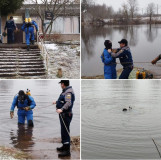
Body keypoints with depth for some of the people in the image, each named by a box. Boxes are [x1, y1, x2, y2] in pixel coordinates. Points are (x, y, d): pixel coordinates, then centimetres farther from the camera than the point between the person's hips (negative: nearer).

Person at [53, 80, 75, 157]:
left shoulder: (69, 92, -17)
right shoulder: (65, 91, 17)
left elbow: (68, 103, -32)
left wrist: (62, 109, -45)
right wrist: (56, 102, 50)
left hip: (66, 114, -11)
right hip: (63, 114, 11)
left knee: (65, 131, -11)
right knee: (63, 131, 20)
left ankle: (67, 151, -10)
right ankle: (65, 146, 33)